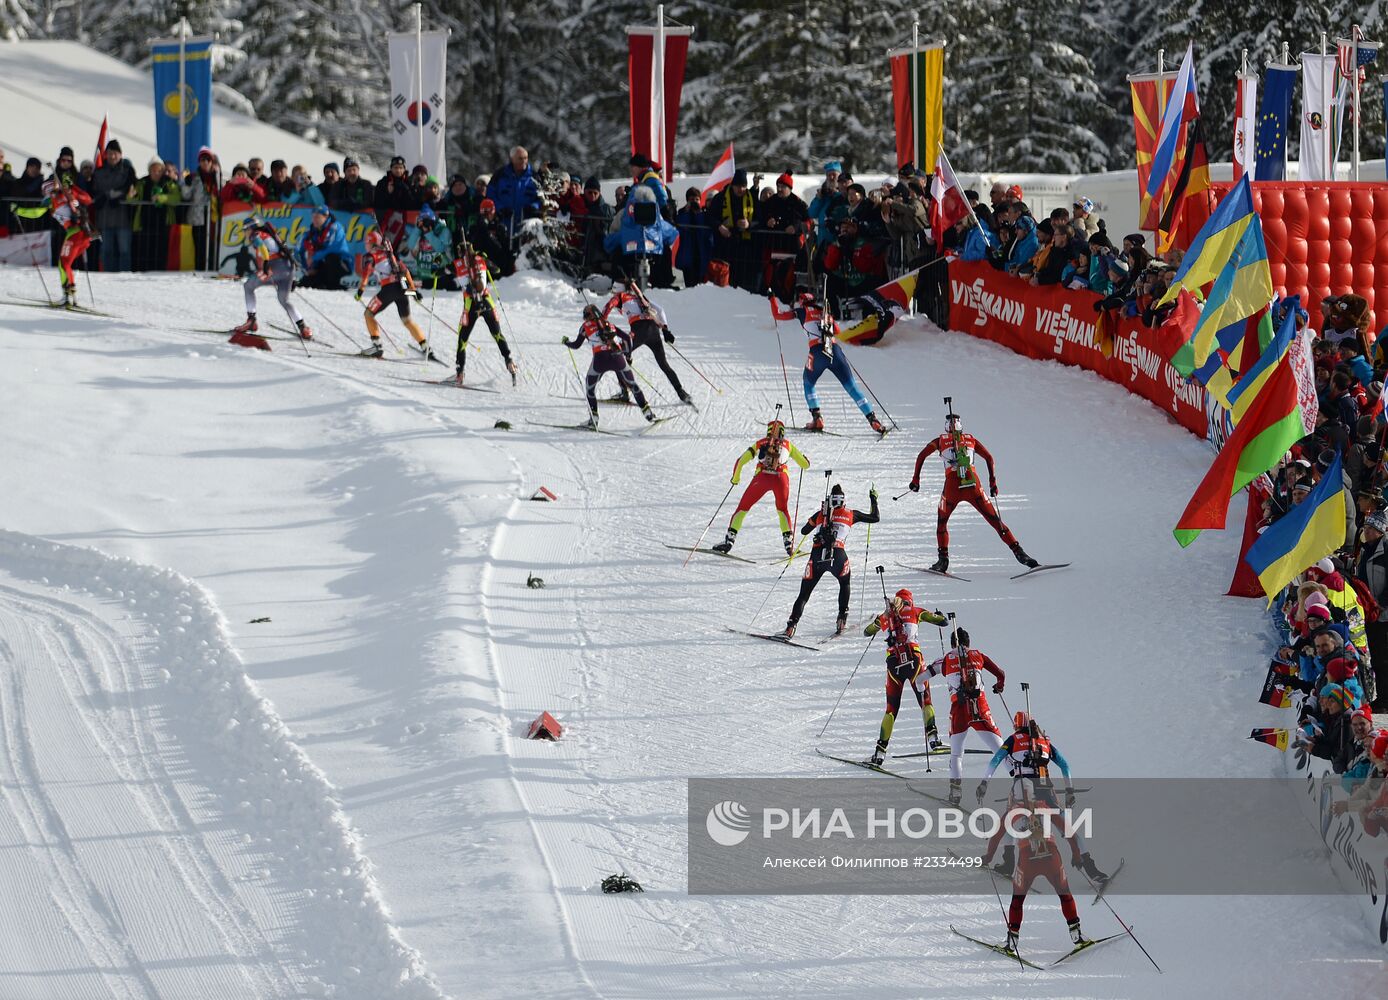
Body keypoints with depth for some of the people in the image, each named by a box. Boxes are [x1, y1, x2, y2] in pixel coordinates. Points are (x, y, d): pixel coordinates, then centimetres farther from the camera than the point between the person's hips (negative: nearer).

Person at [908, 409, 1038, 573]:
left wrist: (915, 479, 16)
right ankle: (1018, 552, -5)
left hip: (952, 487, -1)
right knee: (994, 519, 3)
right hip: (974, 485, 1)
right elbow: (989, 457, 14)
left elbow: (921, 456, 11)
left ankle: (943, 559, 10)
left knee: (941, 521, 21)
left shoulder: (941, 440, 17)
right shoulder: (971, 439, 19)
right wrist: (993, 482, 18)